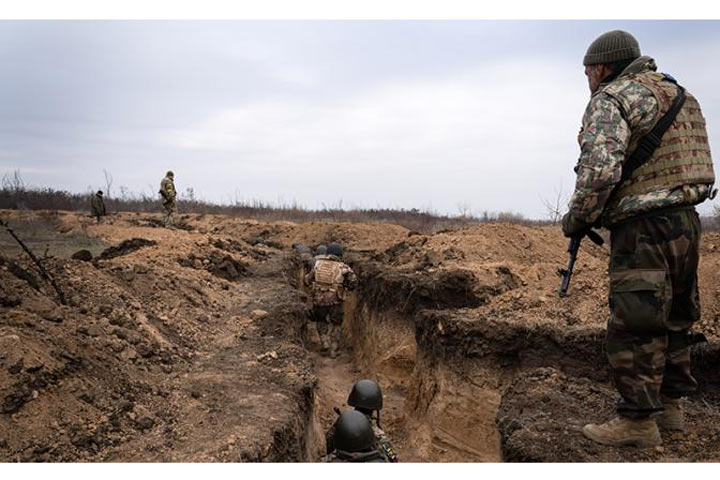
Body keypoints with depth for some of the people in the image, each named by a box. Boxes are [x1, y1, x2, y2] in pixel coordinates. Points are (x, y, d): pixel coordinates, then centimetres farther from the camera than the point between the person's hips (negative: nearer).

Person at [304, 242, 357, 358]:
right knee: (336, 325, 16)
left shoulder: (318, 264, 6)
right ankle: (333, 350, 14)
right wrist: (347, 288, 11)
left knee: (320, 321, 26)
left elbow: (307, 280, 10)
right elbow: (353, 281, -7)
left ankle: (324, 342, 11)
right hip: (335, 301, -2)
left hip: (318, 299, 2)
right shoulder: (342, 267, 0)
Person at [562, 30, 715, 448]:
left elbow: (599, 169, -22)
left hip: (644, 229, -9)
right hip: (687, 222, 10)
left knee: (634, 327, -4)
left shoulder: (611, 98, -7)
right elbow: (695, 166, 22)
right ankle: (670, 406, 27)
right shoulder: (680, 95, 21)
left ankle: (638, 421, 3)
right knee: (674, 321, 17)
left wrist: (577, 218, -7)